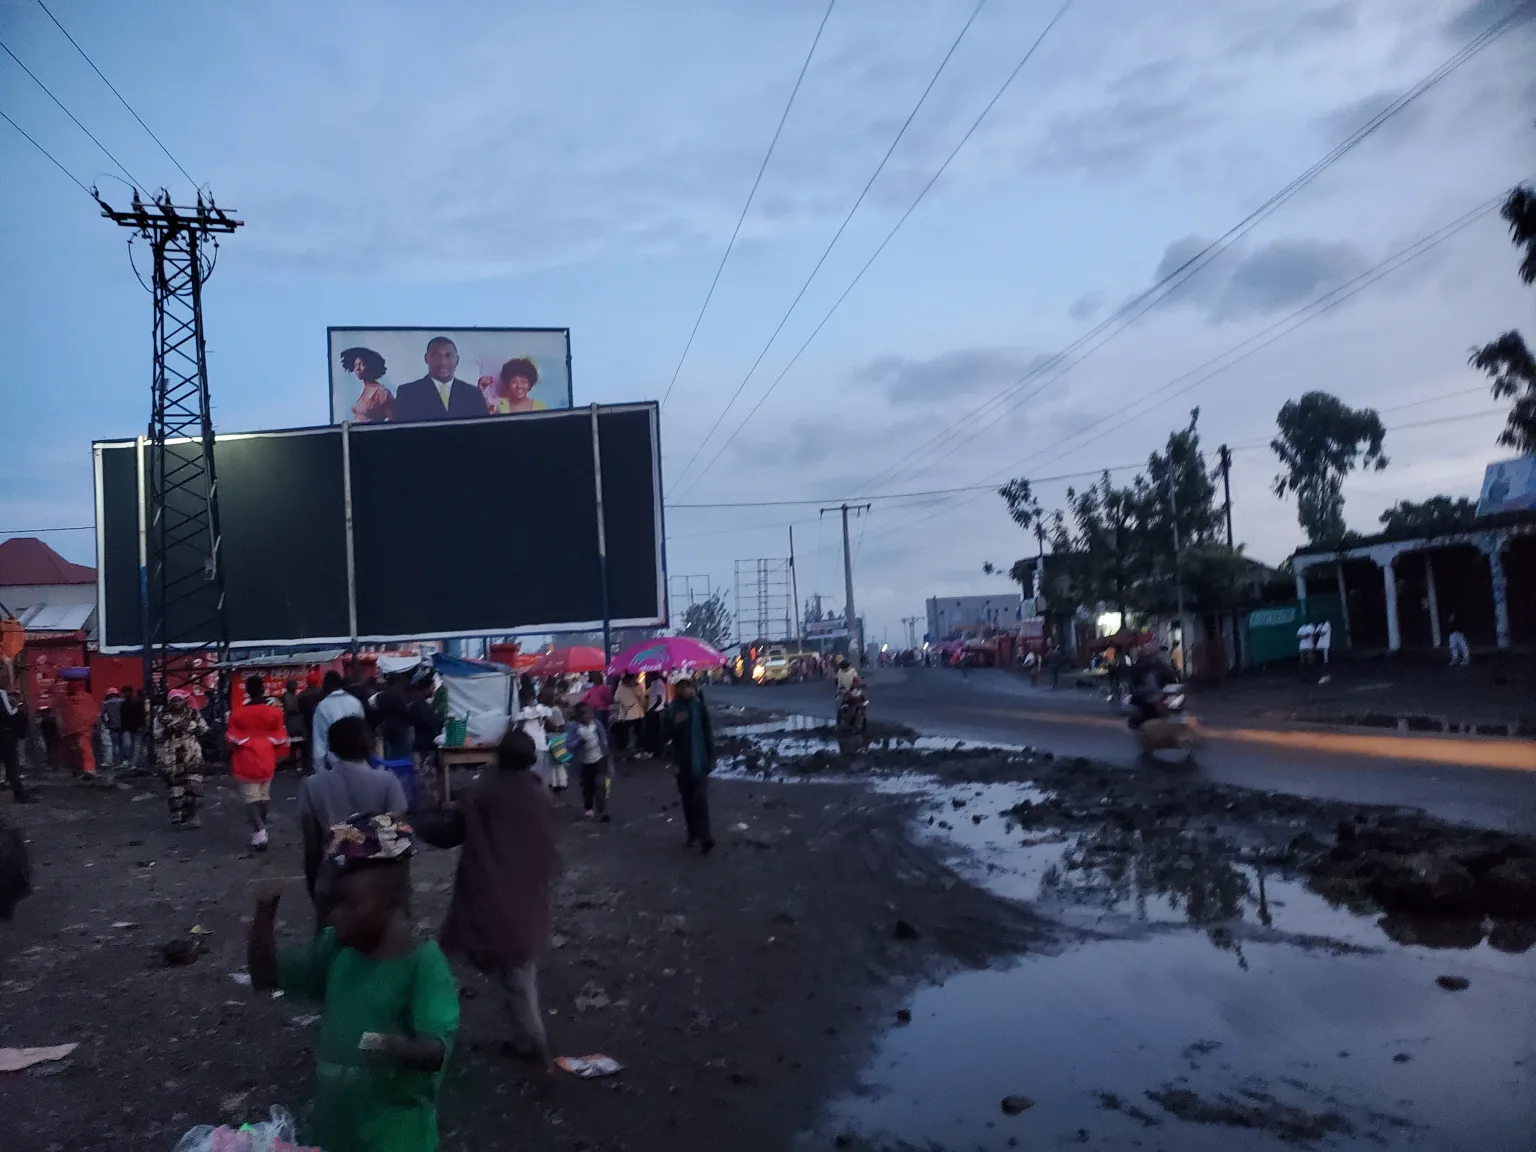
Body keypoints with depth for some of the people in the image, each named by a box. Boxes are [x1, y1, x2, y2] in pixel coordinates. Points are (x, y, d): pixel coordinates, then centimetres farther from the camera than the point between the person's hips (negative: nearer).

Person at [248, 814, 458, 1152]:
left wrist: (399, 1048, -49)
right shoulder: (336, 948, -2)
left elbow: (437, 1051, -28)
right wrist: (264, 913, -10)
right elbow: (265, 977, 5)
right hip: (331, 1124, 6)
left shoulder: (425, 964, -21)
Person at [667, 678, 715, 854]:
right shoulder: (672, 710, 1)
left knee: (700, 798, -12)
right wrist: (675, 724, -19)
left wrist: (711, 757, -5)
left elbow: (709, 732, -3)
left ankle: (704, 836, -14)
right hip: (682, 761, 4)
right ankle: (693, 833, 24)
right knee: (687, 799, 12)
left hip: (699, 760, -3)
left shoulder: (700, 707, -6)